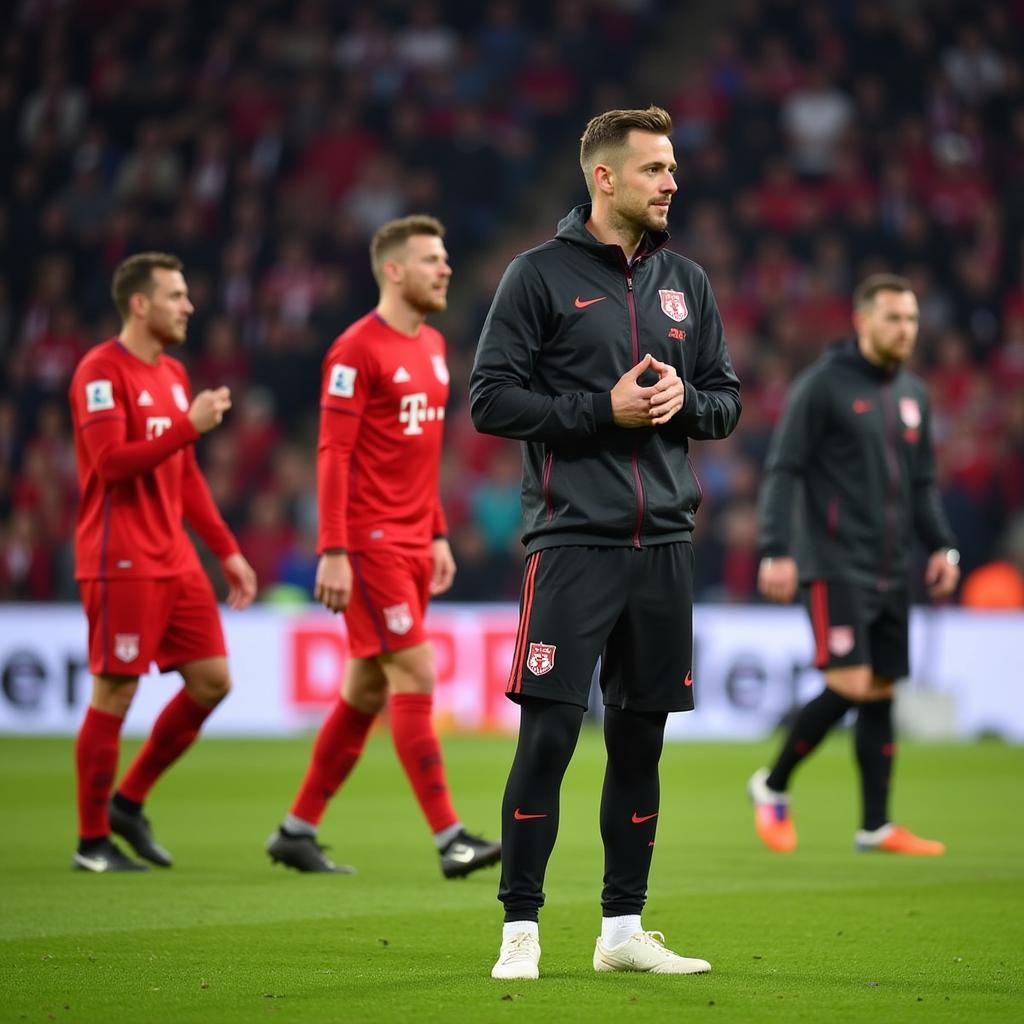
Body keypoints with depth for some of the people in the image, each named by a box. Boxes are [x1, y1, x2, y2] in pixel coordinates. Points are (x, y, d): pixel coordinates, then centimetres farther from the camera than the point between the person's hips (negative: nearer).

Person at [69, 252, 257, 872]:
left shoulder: (173, 374, 16)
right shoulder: (101, 372, -10)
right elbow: (111, 463, -20)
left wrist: (227, 551, 17)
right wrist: (190, 425, -21)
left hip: (175, 560, 8)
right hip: (120, 561, -8)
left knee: (212, 681, 4)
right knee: (116, 693, -4)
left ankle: (129, 803, 18)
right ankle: (92, 842, 6)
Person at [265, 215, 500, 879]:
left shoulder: (433, 346, 15)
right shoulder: (358, 350, -11)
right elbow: (333, 454, -14)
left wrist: (437, 535, 19)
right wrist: (334, 552, -19)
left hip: (412, 543, 9)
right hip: (370, 542, -9)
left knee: (367, 690, 10)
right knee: (414, 673, -12)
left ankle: (298, 831, 17)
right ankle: (450, 839, -13)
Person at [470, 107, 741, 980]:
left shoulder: (686, 283, 13)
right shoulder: (541, 275, -3)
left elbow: (726, 402, 17)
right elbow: (491, 399, -6)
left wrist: (683, 400, -5)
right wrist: (604, 408, -14)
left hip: (664, 544, 5)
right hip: (574, 541, -5)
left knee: (640, 739, 9)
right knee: (548, 735, -8)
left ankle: (624, 927, 17)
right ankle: (520, 929, 0)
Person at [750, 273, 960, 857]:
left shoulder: (913, 395, 14)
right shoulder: (823, 385, -7)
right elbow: (783, 471, -9)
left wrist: (942, 545, 7)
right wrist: (777, 552, -17)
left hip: (891, 570, 7)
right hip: (836, 564, -7)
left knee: (882, 692, 5)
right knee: (850, 685, -15)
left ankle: (876, 825, 9)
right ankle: (773, 787, 4)